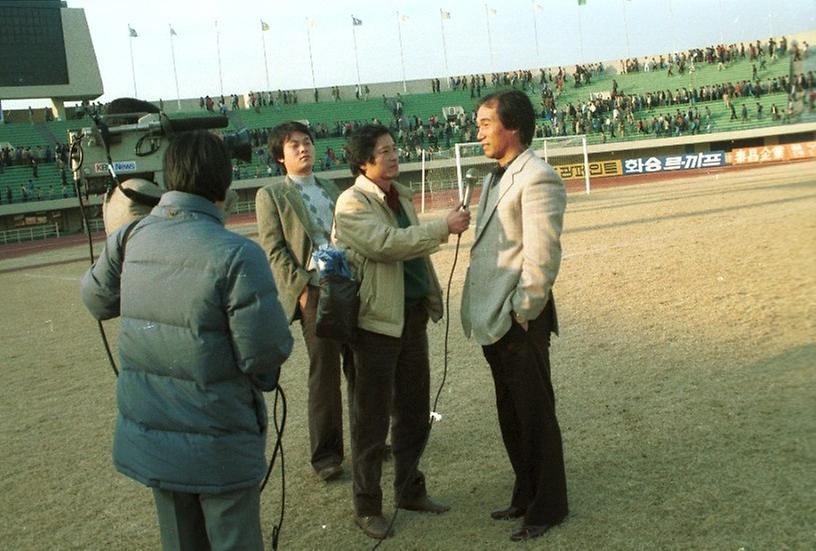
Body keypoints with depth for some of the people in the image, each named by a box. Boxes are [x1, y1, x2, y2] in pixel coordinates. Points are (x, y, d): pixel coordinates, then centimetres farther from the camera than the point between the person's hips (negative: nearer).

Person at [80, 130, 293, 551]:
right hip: (217, 445, -5)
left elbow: (97, 300, 13)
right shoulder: (237, 255, -22)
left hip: (147, 437, 6)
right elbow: (266, 353, -21)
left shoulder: (131, 239, -4)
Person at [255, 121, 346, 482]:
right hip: (315, 292, -5)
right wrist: (302, 287, -13)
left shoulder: (331, 190, 20)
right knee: (324, 374, -3)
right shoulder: (271, 195, 4)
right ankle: (325, 453, 9)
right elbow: (274, 251, -3)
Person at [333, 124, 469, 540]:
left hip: (412, 314, 8)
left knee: (414, 409, 17)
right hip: (376, 320, -8)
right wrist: (444, 226, -23)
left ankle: (409, 490, 34)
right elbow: (387, 243, -25)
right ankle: (367, 506, 18)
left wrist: (433, 297, 19)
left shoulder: (400, 195, 12)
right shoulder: (352, 204, -12)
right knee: (371, 417, 4)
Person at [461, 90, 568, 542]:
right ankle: (525, 495, 33)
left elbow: (542, 255, -20)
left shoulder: (537, 178, -15)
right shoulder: (496, 177, 15)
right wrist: (482, 313, 13)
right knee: (511, 414, 18)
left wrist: (522, 314, -17)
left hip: (520, 321, -9)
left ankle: (547, 506, 20)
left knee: (535, 414, 5)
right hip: (494, 320, 9)